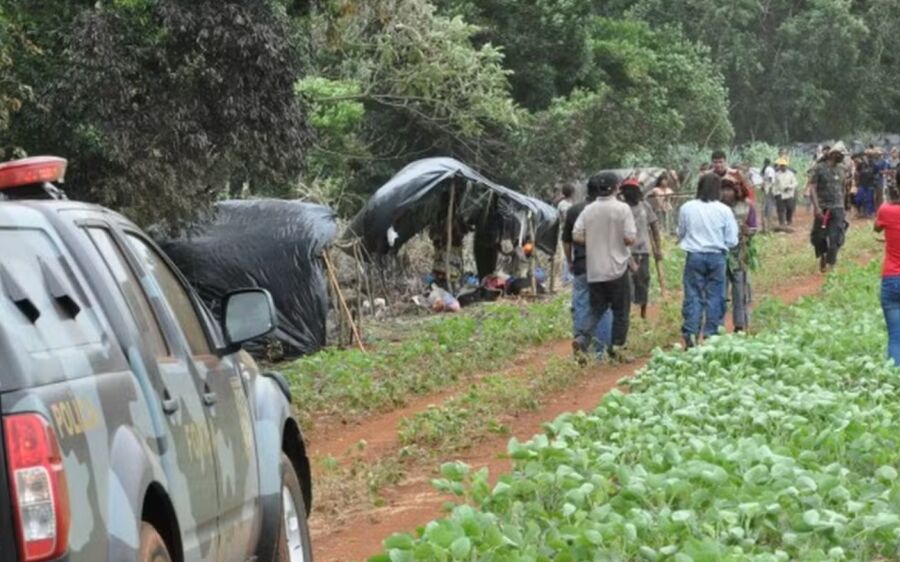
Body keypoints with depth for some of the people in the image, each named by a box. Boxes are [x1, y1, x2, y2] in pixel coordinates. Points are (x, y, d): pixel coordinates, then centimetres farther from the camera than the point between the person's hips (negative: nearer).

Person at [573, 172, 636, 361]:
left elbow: (576, 236, -3)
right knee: (620, 310, 11)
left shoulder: (588, 210, 0)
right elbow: (630, 238, -15)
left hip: (594, 270, 3)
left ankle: (581, 338, -9)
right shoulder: (622, 209, -10)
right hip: (616, 268, -3)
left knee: (596, 309, 13)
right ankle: (616, 347, 13)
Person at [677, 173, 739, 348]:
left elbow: (681, 234, 7)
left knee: (693, 296, 5)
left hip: (694, 256, 1)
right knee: (714, 296, 8)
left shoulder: (687, 208, -4)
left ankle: (690, 333, -4)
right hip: (716, 256, 0)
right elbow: (731, 241, -1)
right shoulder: (724, 211, -6)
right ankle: (711, 334, 9)